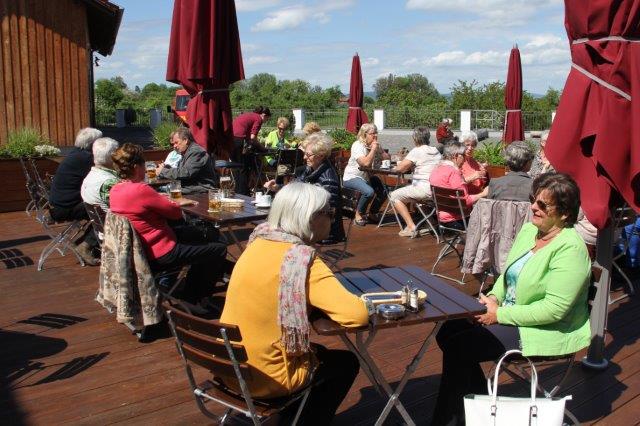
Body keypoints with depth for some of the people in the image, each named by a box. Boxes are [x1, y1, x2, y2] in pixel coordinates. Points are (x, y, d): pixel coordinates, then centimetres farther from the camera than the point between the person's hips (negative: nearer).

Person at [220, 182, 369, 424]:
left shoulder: (259, 241, -1)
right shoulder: (302, 259, -23)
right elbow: (357, 315, -28)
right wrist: (335, 300, -8)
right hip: (264, 379, -7)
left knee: (318, 351, 30)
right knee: (346, 363, 18)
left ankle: (291, 415, 42)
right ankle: (307, 421, 31)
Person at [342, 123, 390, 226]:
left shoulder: (376, 145, 8)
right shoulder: (358, 145, -16)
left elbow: (387, 158, 4)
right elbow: (366, 163, -29)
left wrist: (378, 149, -11)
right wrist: (373, 149, -20)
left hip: (368, 177, 8)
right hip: (352, 177, -8)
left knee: (384, 190, -13)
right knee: (369, 192, -33)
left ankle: (372, 213, 10)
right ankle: (359, 214, -8)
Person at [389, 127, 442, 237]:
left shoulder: (417, 151, -9)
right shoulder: (436, 151, 14)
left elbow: (400, 168, -12)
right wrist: (410, 166, 26)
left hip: (423, 190, -8)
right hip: (436, 190, 9)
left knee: (394, 196, 2)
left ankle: (411, 227, -8)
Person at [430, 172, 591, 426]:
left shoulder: (570, 248, -22)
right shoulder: (529, 229, 5)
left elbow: (555, 308, -26)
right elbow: (508, 274, 16)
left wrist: (500, 315, -21)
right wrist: (493, 297, -5)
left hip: (547, 332, -9)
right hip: (510, 315, 9)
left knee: (457, 347, -16)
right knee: (448, 331, 0)